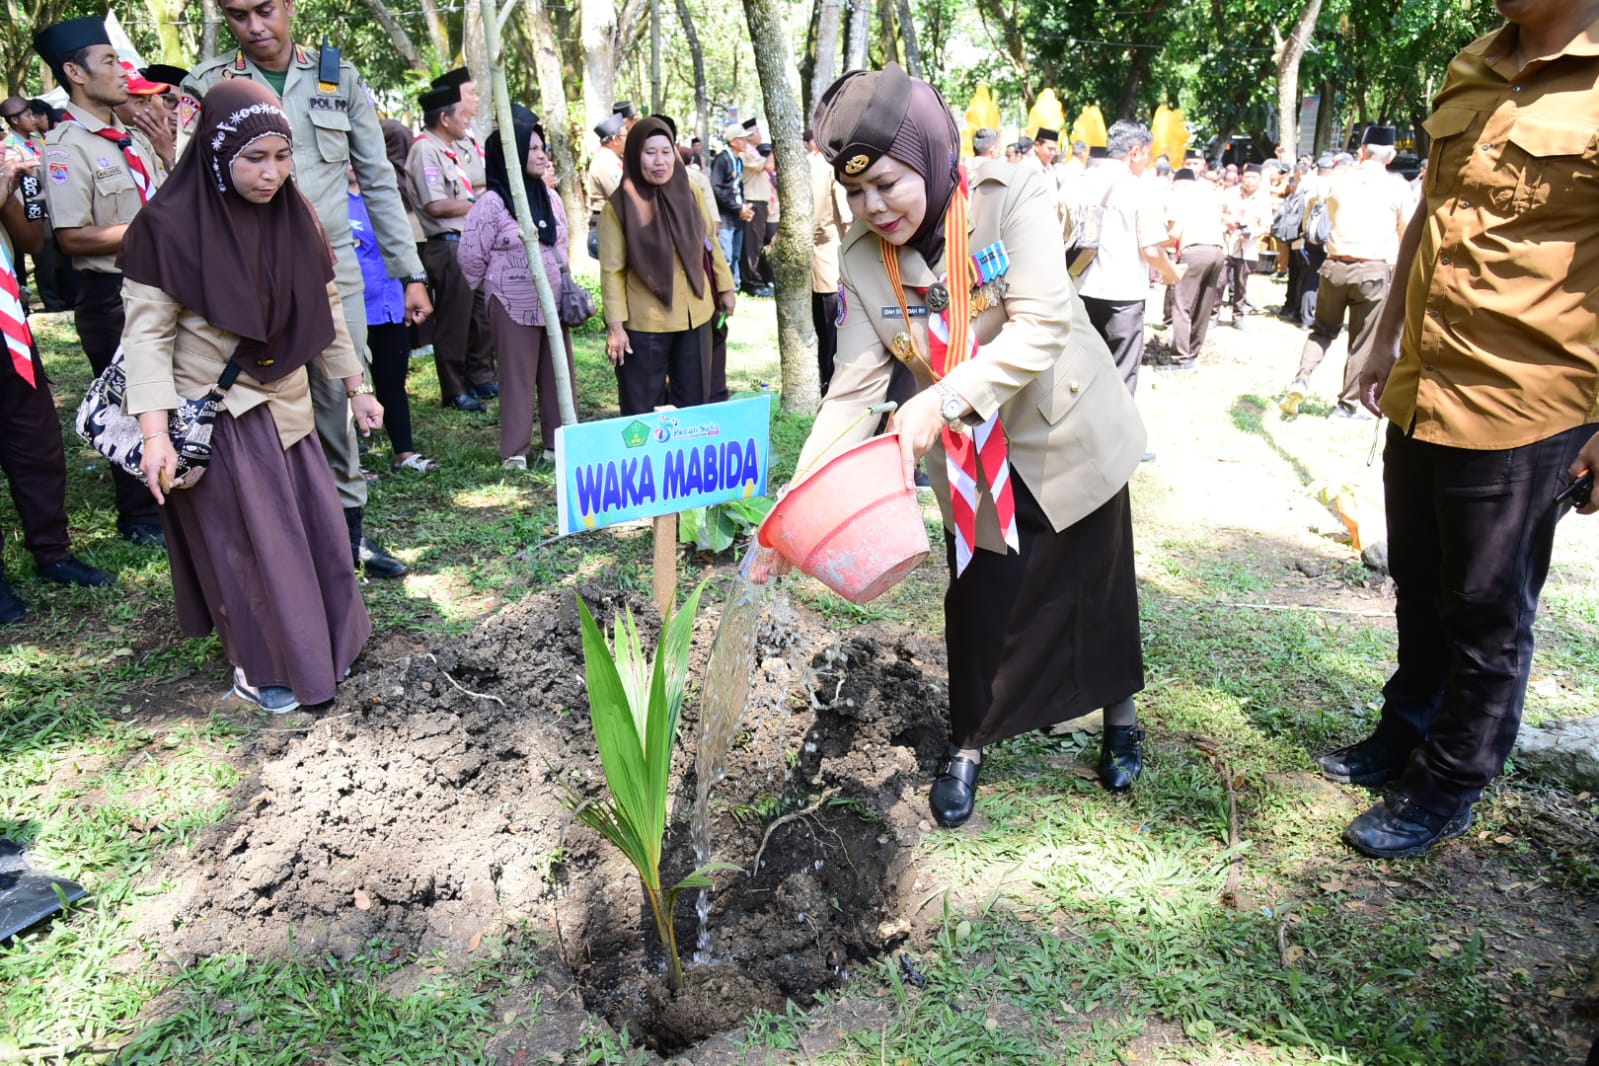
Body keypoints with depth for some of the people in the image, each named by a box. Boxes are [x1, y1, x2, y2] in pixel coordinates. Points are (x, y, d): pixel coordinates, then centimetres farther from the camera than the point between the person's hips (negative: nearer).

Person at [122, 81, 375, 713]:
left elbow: (325, 307, 10)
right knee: (240, 540, 5)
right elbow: (147, 332, -14)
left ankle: (318, 644, 32)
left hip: (285, 405, 5)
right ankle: (258, 664, 24)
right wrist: (155, 433, -21)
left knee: (312, 525, 11)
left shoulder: (294, 217, 0)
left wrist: (356, 387, 12)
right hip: (214, 416, -5)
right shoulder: (170, 226, -15)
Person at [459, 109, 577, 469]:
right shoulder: (491, 203, -13)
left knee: (560, 373, 9)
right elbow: (471, 257, -8)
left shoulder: (550, 197, 6)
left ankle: (558, 442, 21)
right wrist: (496, 290, 3)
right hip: (514, 306, -6)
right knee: (518, 378, 1)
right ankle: (515, 450, 11)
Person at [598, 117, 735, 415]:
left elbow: (710, 244, 13)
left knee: (693, 402, 13)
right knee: (642, 409, 4)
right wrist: (615, 325, -14)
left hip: (695, 316, 4)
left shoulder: (689, 193, 2)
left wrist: (725, 287, 14)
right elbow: (612, 270, -10)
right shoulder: (619, 205, -10)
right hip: (644, 323, -4)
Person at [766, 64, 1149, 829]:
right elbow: (852, 390, -14)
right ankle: (968, 746, 32)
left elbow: (1042, 327, -29)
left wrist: (941, 399, -40)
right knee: (979, 605, 6)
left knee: (1096, 589, 14)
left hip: (1069, 437, -1)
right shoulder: (862, 261, -11)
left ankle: (1120, 718, 41)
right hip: (969, 462, 2)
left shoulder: (1015, 198, -20)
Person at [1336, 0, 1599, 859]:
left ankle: (1447, 789, 25)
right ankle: (1406, 733, 39)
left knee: (1487, 616, 8)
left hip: (1522, 409, -7)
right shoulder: (1472, 71, 9)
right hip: (1421, 394, 7)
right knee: (1418, 588, 20)